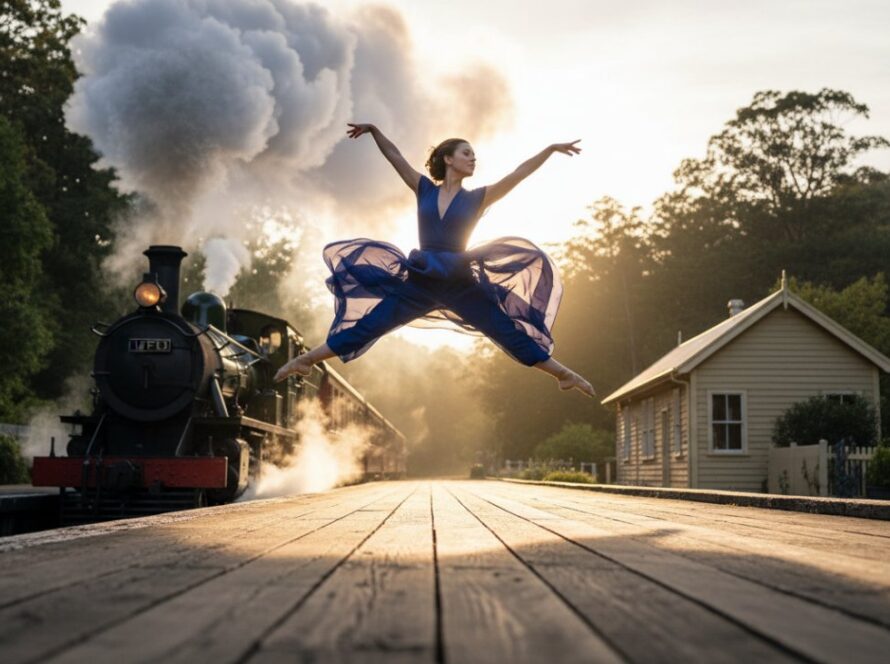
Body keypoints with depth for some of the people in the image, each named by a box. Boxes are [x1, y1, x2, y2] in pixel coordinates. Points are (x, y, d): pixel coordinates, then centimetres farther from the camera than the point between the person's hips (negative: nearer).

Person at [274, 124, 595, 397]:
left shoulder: (477, 198, 4)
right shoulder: (425, 190, 7)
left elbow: (519, 174, 0)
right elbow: (396, 158, 9)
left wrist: (551, 149, -3)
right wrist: (374, 130, 2)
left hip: (461, 283, -1)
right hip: (420, 280, 1)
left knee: (511, 333, 1)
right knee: (367, 327, 1)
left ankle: (564, 375, 8)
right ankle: (305, 360, 8)